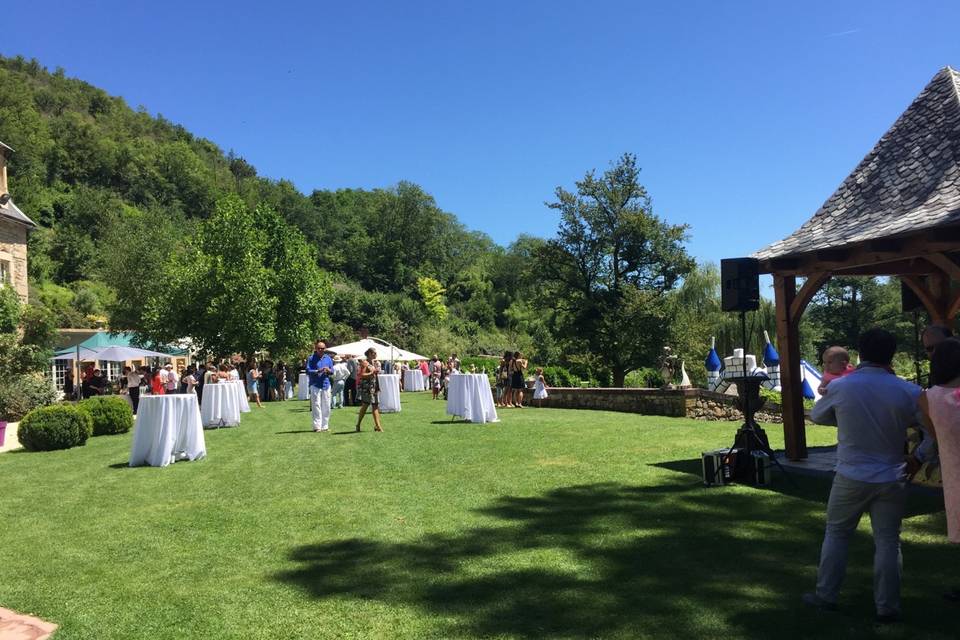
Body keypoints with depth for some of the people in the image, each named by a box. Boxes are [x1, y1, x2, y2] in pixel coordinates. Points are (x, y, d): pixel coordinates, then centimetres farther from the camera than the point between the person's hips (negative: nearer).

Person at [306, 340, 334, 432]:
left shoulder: (328, 358, 12)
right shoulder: (311, 359, -1)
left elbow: (332, 371, 14)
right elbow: (308, 371, -7)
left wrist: (329, 370, -8)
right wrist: (318, 371, -20)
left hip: (326, 385, 4)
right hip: (315, 385, -4)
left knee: (326, 407, 5)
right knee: (316, 406, -5)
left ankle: (325, 426, 13)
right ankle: (317, 426, -1)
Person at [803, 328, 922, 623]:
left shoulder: (840, 387, -9)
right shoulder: (908, 391, -9)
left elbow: (817, 415, 8)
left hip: (851, 477, 0)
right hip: (891, 479, 0)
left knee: (836, 534, 14)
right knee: (887, 541, 10)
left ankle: (826, 595, 21)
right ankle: (887, 607, 16)